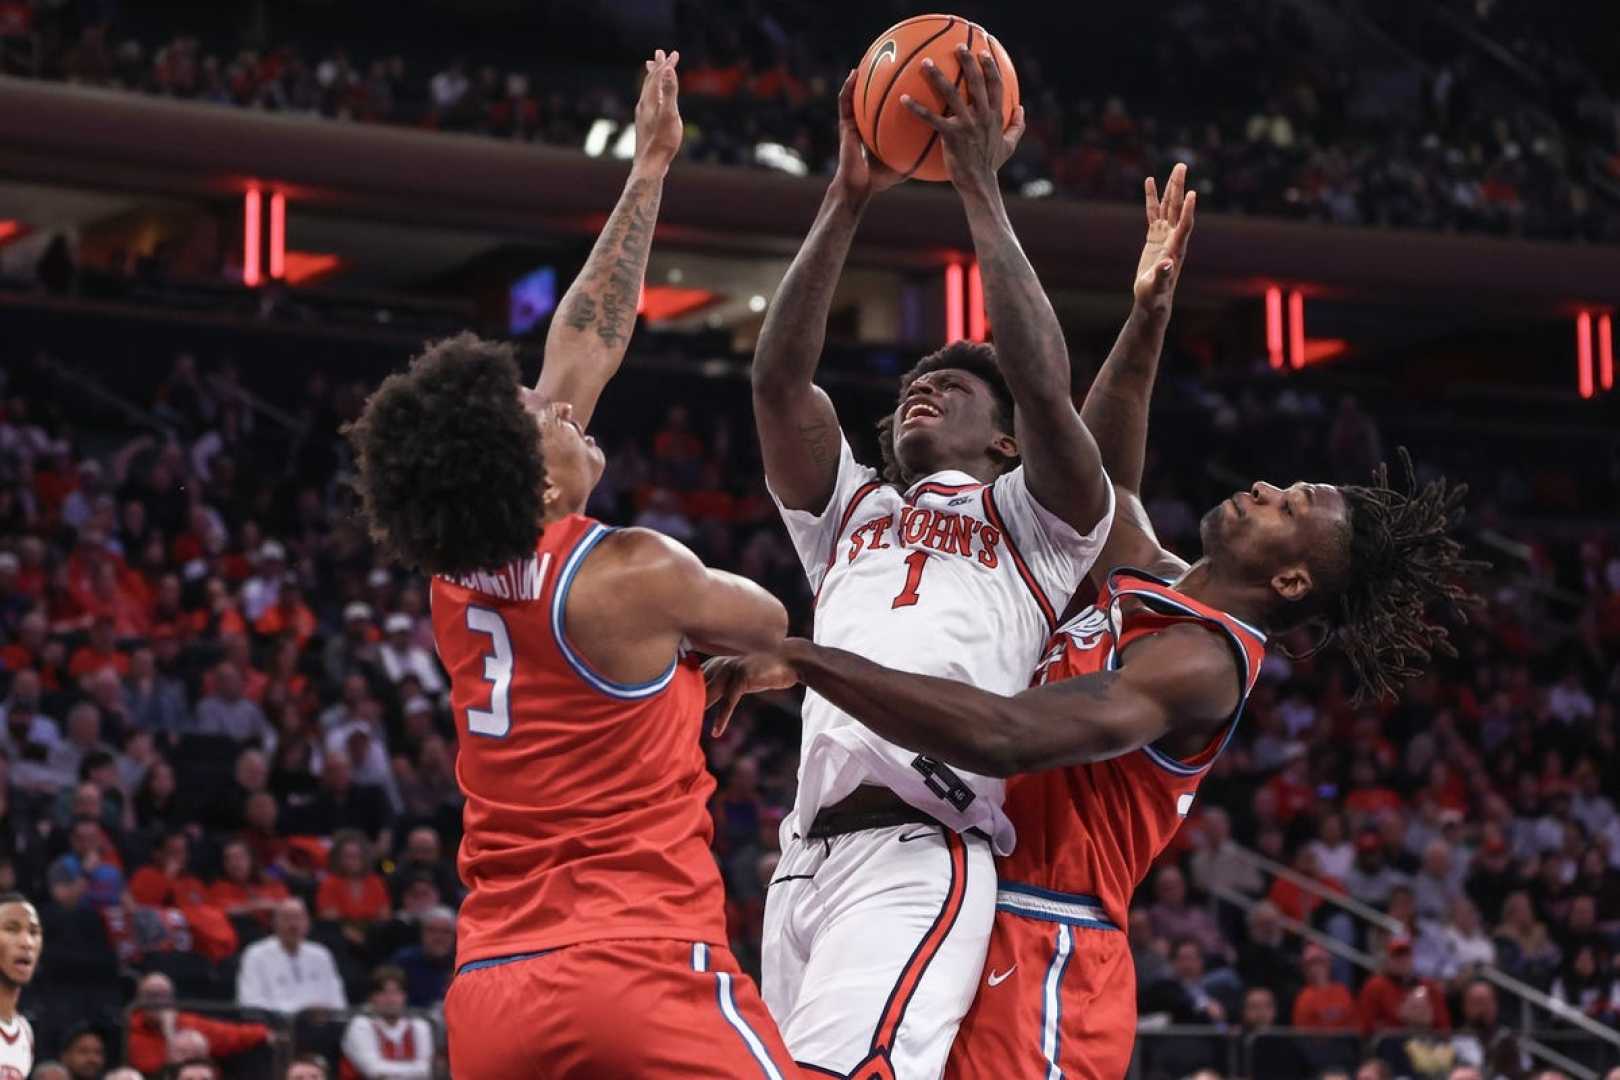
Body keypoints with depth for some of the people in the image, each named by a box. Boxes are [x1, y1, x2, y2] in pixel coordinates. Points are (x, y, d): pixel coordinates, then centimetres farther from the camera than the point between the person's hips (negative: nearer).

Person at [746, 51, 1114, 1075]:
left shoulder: (1035, 517, 18)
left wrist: (981, 187, 4)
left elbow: (1045, 388, -1)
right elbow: (779, 378, 16)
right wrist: (849, 197, 10)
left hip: (922, 857, -6)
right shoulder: (850, 508, 32)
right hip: (806, 862, 6)